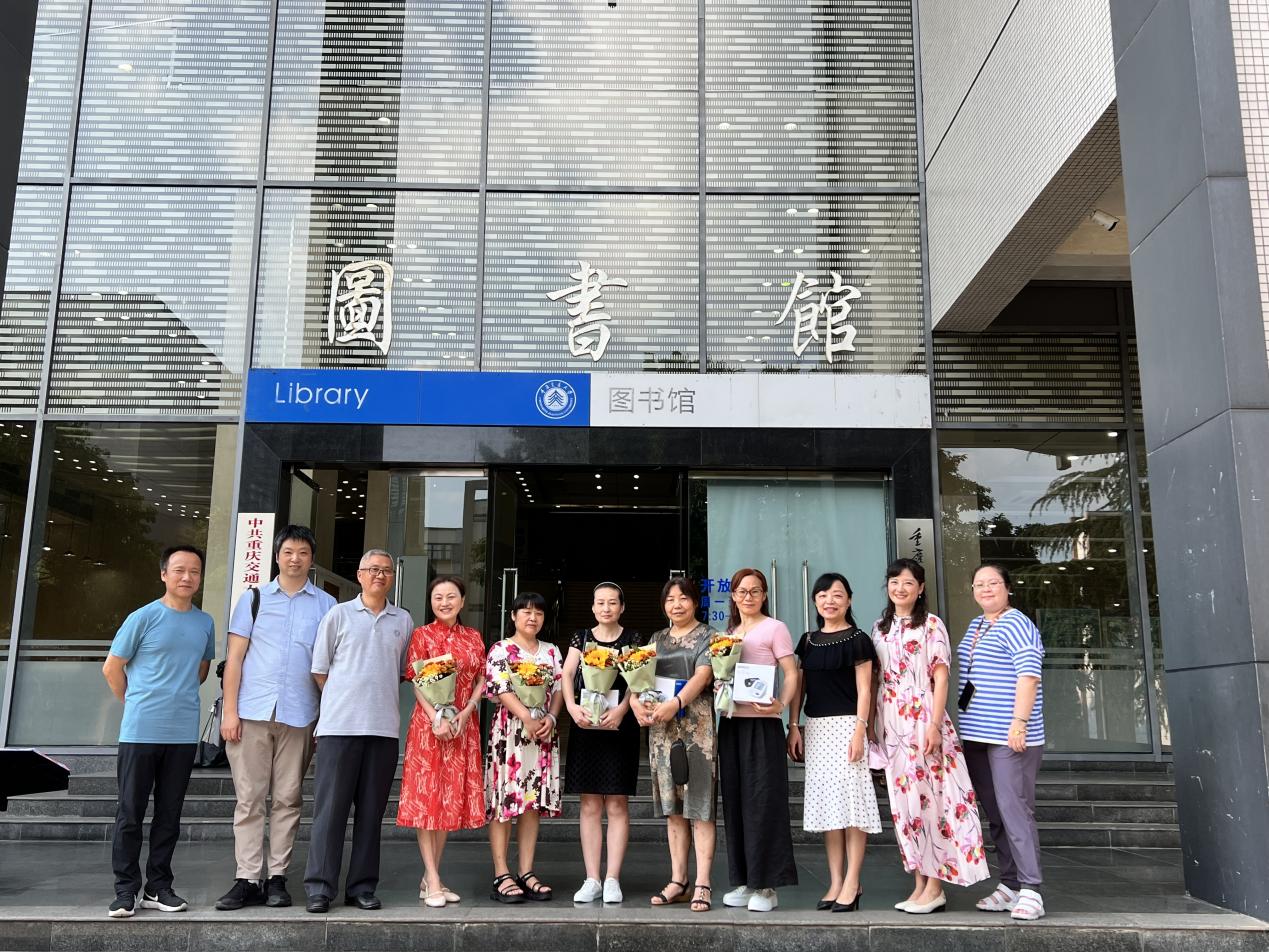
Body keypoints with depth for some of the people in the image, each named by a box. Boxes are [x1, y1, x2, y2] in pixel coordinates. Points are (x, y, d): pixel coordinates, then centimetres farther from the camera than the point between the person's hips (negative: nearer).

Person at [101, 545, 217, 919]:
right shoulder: (143, 618, -5)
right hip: (140, 731, -4)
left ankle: (158, 887, 18)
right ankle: (126, 890, 11)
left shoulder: (205, 623, 7)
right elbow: (112, 669, 2)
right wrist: (137, 705, 8)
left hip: (184, 734, 4)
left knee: (169, 816, 9)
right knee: (130, 814, 2)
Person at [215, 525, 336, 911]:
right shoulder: (254, 598, 10)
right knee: (248, 799, 2)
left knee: (287, 799, 4)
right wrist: (230, 710, -2)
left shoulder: (326, 605, 9)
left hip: (299, 715, 0)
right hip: (251, 711, 0)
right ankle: (248, 880, 7)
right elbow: (234, 657, 7)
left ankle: (277, 877, 12)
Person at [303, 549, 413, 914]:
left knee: (371, 810, 7)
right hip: (339, 724, -2)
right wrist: (341, 703, 7)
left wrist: (382, 700, 9)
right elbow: (319, 669, 6)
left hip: (384, 727, 3)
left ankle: (362, 887, 14)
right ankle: (319, 887, 4)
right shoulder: (339, 614, 5)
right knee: (330, 807, -2)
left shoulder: (404, 621, 12)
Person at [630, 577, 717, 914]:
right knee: (672, 805, 8)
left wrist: (675, 703, -28)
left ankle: (702, 884, -4)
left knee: (699, 803, -6)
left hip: (697, 725, -5)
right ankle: (678, 880, 15)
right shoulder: (657, 639, 17)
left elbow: (702, 676, -13)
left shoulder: (707, 636, 2)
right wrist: (635, 700, -13)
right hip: (661, 727, 5)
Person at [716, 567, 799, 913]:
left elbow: (791, 674, -6)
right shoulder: (729, 633, 18)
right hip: (731, 722, 6)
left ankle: (767, 885, 1)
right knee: (735, 800, 7)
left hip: (762, 724, -6)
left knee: (763, 800, -5)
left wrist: (781, 705, -22)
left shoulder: (774, 628, 0)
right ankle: (743, 881, 15)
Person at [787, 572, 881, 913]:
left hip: (846, 725, -5)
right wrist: (794, 726, 5)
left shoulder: (857, 640, -2)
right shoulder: (808, 641, 13)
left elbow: (864, 690, -6)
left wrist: (859, 731, -14)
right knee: (825, 802, 7)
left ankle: (852, 883, 2)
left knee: (850, 798, -6)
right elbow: (799, 686, 14)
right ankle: (835, 882, 13)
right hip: (816, 728, 5)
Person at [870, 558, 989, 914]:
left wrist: (934, 725, -16)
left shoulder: (931, 625, -1)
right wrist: (872, 725, 10)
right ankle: (919, 883, 13)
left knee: (928, 796, -6)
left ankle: (935, 887, 1)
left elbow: (940, 678, -7)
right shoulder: (880, 628, 14)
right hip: (891, 724, 5)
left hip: (922, 720, -5)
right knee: (904, 800, 6)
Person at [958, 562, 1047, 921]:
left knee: (1014, 809, -10)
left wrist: (1019, 723, -23)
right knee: (995, 813, 11)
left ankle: (1030, 891, -5)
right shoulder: (975, 627, 18)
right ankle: (1009, 885, 18)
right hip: (977, 736, 9)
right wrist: (966, 724, 22)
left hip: (1009, 737, -9)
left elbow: (1028, 676, -16)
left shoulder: (1016, 625, -8)